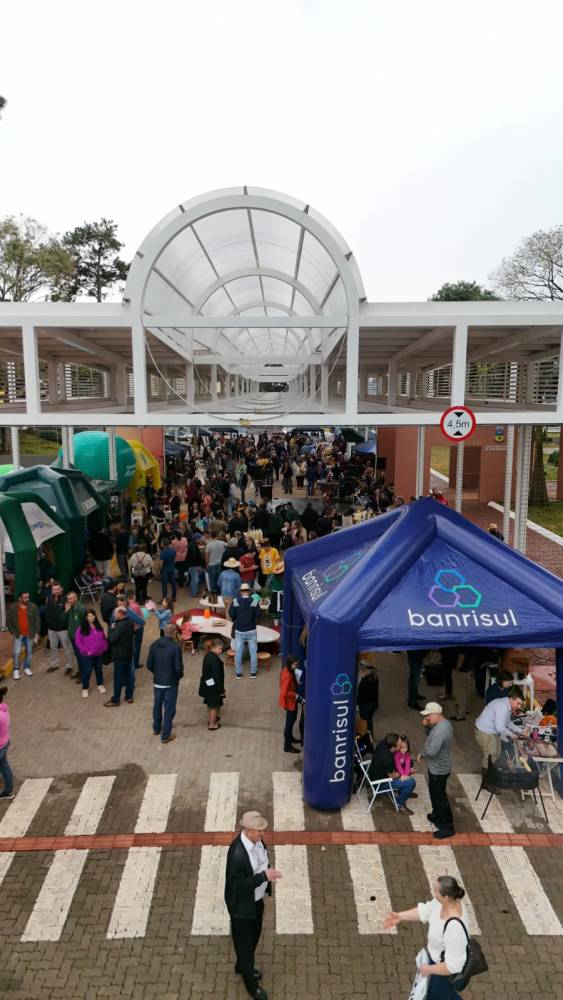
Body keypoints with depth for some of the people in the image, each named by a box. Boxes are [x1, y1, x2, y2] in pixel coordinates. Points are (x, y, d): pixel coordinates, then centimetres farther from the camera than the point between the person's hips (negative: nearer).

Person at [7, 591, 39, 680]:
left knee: (29, 652, 11)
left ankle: (27, 668, 28)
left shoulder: (33, 607, -7)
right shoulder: (12, 608, -7)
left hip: (30, 634, 1)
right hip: (18, 634, -1)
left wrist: (36, 632, -4)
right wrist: (12, 632, -5)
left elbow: (37, 620, -1)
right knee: (17, 652, -3)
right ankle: (16, 670, 13)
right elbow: (8, 621, 1)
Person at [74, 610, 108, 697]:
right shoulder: (81, 628, -14)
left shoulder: (99, 626, 3)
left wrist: (105, 647, -1)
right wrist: (86, 651, -18)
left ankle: (100, 685, 36)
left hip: (99, 654, 5)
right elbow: (78, 642, -14)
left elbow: (104, 638, 12)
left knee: (99, 669, 18)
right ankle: (85, 688, 20)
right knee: (87, 671, 4)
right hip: (87, 655, -4)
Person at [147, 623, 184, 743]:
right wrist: (180, 676, 1)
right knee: (169, 708, 8)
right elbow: (178, 667, -20)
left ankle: (156, 728, 42)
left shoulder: (154, 645, -7)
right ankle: (166, 735, 16)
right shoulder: (175, 647, -21)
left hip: (157, 681, 5)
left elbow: (149, 665, -1)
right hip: (171, 683, -5)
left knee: (157, 705, 23)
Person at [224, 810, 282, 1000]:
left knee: (254, 936, 28)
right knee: (244, 942, 16)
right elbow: (238, 885, -31)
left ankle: (243, 966, 55)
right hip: (242, 905, -8)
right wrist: (264, 876, -35)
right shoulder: (237, 853, -37)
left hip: (257, 899, 8)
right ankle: (251, 984, 39)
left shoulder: (257, 840, -12)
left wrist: (266, 884, 7)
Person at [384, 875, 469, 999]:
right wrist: (400, 916, -2)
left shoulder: (454, 927, -42)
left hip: (446, 971, -7)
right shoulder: (443, 901, -19)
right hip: (436, 956, 7)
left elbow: (453, 965, -33)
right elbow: (425, 911, 0)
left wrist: (429, 969, -20)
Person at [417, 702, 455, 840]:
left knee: (440, 797, 5)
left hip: (439, 769, -10)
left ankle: (447, 828, 18)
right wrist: (427, 726, -3)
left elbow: (431, 751, -34)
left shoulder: (441, 730, -32)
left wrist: (421, 754, -15)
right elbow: (432, 736, 15)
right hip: (437, 767, 10)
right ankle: (436, 815, 45)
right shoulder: (444, 723, -1)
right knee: (434, 793, 26)